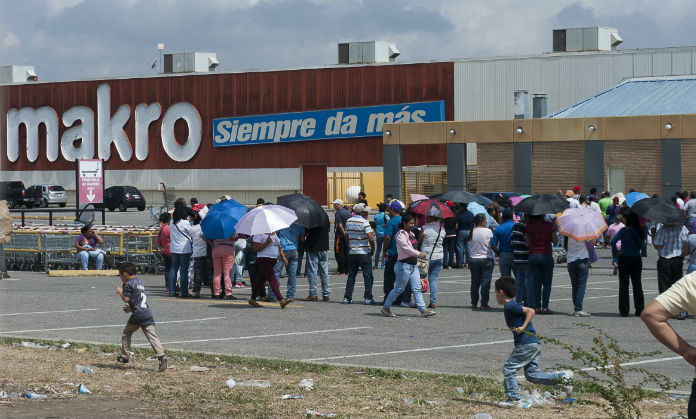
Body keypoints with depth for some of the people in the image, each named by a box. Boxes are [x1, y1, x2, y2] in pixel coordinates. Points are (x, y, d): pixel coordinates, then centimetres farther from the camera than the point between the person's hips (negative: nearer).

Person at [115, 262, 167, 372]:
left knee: (126, 334, 16)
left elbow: (126, 299, -10)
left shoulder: (128, 284, -2)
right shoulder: (140, 283, 24)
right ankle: (161, 355, -24)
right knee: (152, 336, -5)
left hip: (137, 315, -6)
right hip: (148, 314, 6)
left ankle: (125, 356, 20)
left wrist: (120, 292, 7)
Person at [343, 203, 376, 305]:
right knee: (367, 276, 3)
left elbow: (346, 237, 14)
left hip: (352, 253, 6)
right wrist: (372, 250, -5)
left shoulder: (349, 221, 7)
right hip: (364, 253, -6)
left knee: (351, 276, 11)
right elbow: (371, 239, -19)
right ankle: (368, 298, 1)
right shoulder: (364, 222, -13)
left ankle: (347, 297, 8)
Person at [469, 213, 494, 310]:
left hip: (473, 259, 4)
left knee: (475, 282, 13)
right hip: (486, 259, -4)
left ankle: (474, 303, 19)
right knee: (485, 282, 0)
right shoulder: (488, 231, -10)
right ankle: (484, 304, -2)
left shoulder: (472, 232, -2)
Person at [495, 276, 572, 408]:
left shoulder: (509, 306, -10)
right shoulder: (512, 306, 20)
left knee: (508, 368, -3)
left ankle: (514, 399, -3)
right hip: (535, 343, 10)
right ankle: (562, 377, 5)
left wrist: (523, 327, -19)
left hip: (526, 344, -10)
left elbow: (530, 311, -18)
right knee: (531, 375, 10)